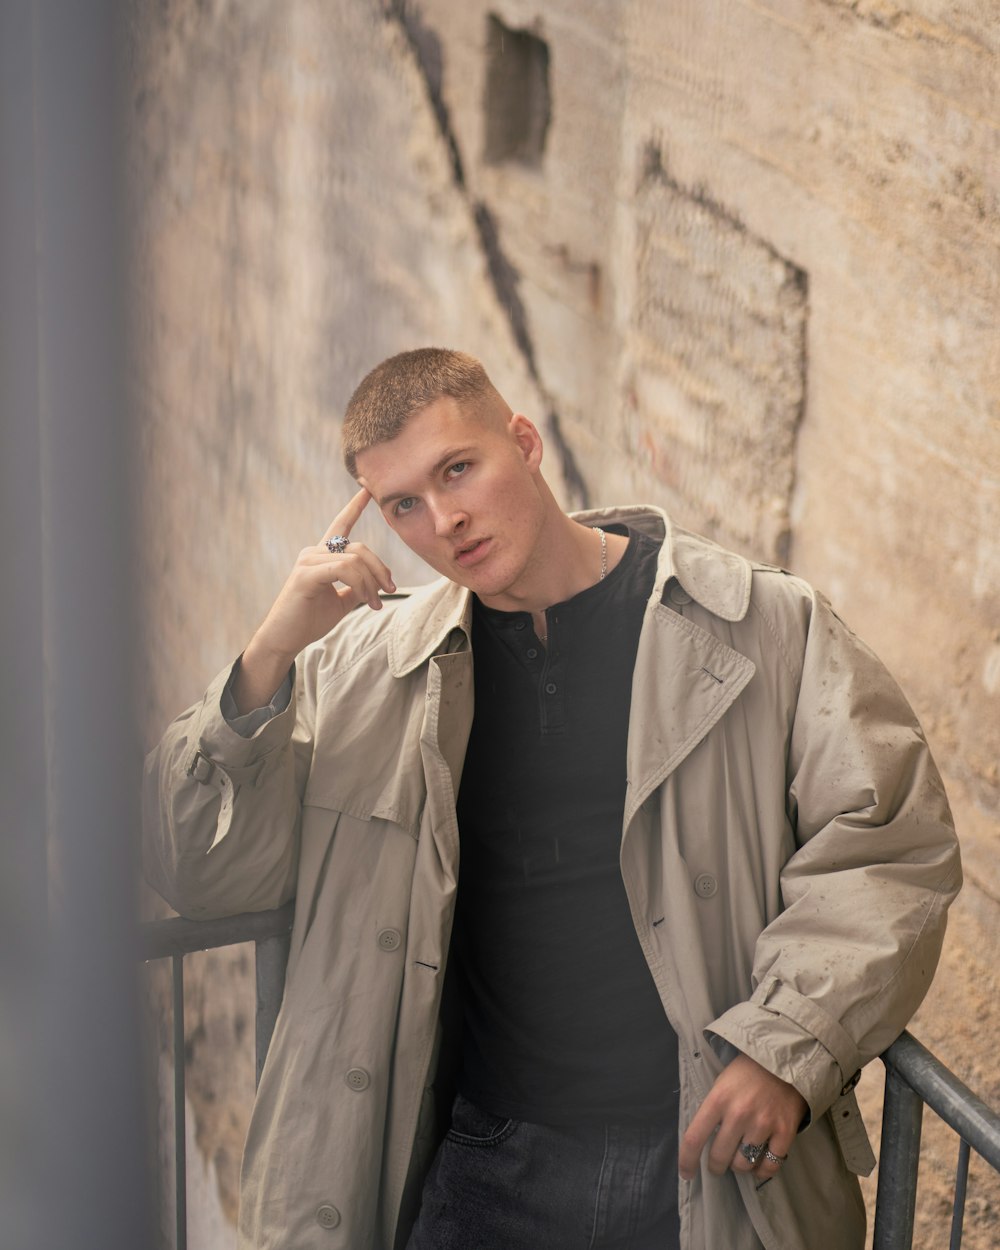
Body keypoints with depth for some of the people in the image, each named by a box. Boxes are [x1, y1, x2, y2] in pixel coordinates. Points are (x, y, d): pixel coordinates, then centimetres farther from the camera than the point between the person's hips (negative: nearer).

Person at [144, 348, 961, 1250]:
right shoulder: (370, 663, 7)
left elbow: (890, 843, -2)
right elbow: (201, 873, 5)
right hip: (487, 1165, 2)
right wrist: (269, 658, -9)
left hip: (719, 1159, -1)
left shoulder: (767, 628, -1)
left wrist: (789, 1049, -12)